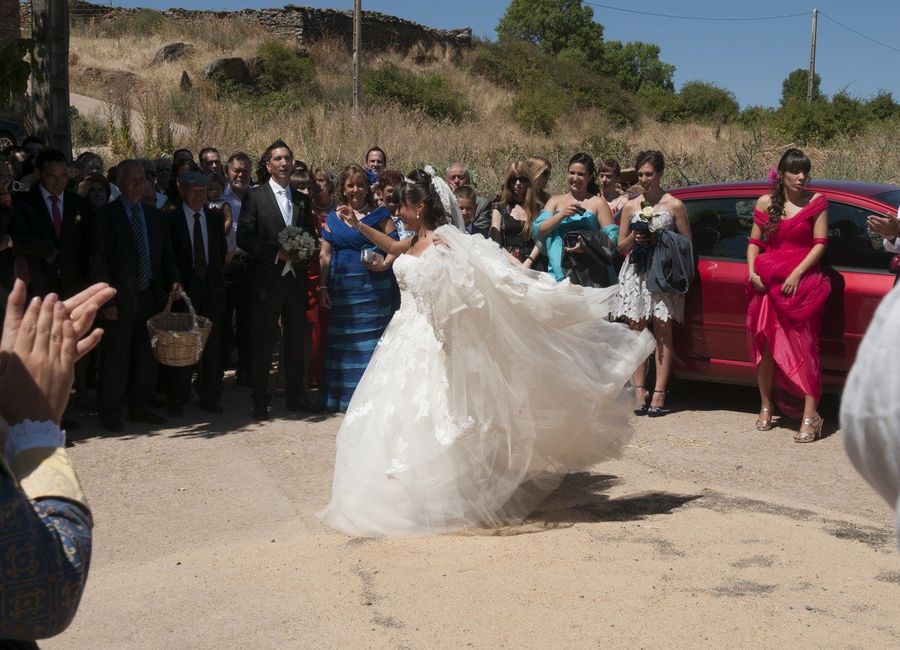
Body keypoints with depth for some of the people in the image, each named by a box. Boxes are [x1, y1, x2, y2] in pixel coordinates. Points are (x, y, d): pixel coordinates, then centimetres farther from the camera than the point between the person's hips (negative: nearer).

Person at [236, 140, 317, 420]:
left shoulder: (302, 199, 12)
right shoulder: (254, 196, -2)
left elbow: (311, 237, 16)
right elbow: (244, 238, -8)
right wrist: (277, 253, -17)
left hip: (296, 279, 4)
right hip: (267, 279, -4)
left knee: (296, 341, 11)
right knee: (263, 342, 2)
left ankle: (296, 396, 22)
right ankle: (260, 400, 12)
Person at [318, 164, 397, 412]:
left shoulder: (379, 215, 3)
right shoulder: (333, 218, 11)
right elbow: (325, 255, 10)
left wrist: (385, 264, -18)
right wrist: (323, 286, 3)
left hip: (373, 289, -3)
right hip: (341, 291, 3)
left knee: (371, 341, -2)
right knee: (343, 343, 7)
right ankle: (342, 397, 17)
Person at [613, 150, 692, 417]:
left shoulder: (674, 205, 4)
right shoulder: (630, 206, 12)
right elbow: (621, 247, 14)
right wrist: (634, 239, -5)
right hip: (636, 273, 3)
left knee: (662, 330, -5)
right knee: (636, 329, -2)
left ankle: (659, 394, -5)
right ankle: (639, 391, 1)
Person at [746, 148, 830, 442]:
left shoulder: (816, 202, 3)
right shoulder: (765, 203, 11)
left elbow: (820, 243, -1)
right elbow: (755, 242, 15)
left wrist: (797, 273, -12)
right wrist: (751, 272, -1)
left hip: (802, 283, -3)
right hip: (767, 283, 3)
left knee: (803, 346, -8)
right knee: (764, 343, 3)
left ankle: (810, 417, -10)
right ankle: (766, 408, 18)